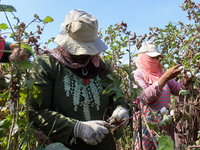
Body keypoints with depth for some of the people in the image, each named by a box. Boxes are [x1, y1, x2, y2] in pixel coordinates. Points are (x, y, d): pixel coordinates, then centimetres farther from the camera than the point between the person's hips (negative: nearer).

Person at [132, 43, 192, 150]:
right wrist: (165, 77, -25)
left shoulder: (160, 74, 12)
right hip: (147, 124, -6)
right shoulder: (136, 75, -7)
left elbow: (177, 90, 14)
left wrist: (185, 80, -7)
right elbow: (146, 97, -21)